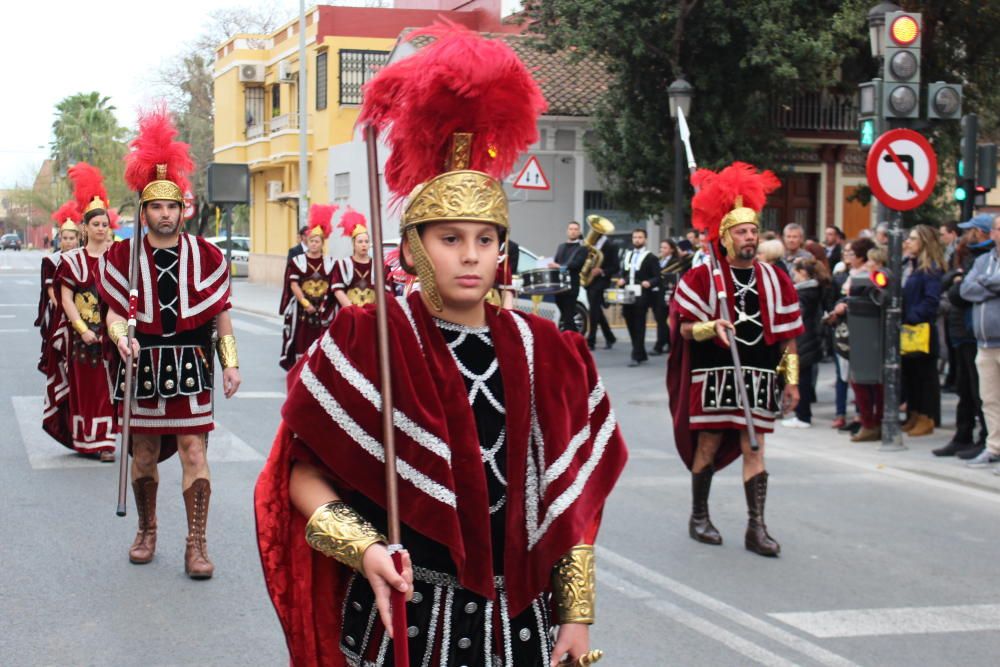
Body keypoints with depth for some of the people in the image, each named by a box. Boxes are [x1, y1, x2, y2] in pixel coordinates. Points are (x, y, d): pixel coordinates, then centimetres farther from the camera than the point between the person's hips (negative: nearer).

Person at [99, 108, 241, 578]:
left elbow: (221, 314, 5)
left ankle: (197, 544, 1)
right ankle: (147, 530, 31)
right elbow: (115, 312, 0)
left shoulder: (205, 255, 0)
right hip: (143, 363, 1)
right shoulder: (123, 256, 0)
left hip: (191, 365, -1)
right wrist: (121, 337, -21)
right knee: (144, 454, 12)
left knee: (194, 454, -4)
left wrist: (230, 362, 1)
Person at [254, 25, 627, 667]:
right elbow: (304, 473, -4)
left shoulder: (545, 352, 1)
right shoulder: (365, 343, -9)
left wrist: (577, 613, 5)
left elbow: (572, 495, 6)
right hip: (401, 615, -3)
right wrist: (364, 549, -19)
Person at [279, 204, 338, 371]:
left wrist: (323, 304, -8)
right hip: (300, 308, -1)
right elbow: (293, 284, -5)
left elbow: (334, 287, 5)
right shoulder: (297, 261, 2)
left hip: (323, 309, 1)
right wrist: (305, 303, -15)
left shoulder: (330, 263, 7)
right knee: (300, 341, -2)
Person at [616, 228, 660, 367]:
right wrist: (621, 279, 0)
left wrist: (649, 283, -24)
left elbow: (657, 278, -4)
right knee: (631, 325, 9)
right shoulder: (626, 254, 19)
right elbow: (621, 271, 22)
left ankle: (636, 356, -6)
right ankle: (641, 354, 22)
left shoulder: (650, 258, 0)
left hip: (641, 297, -6)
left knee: (639, 326, -6)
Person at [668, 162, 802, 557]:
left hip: (758, 377, 3)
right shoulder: (703, 277, -4)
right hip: (714, 374, -2)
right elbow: (684, 328, -5)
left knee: (753, 447, 2)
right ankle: (699, 516, 23)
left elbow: (787, 335, 10)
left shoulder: (774, 280, 7)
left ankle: (757, 528, 3)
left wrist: (791, 379, 8)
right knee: (708, 444, 6)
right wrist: (711, 328, -24)